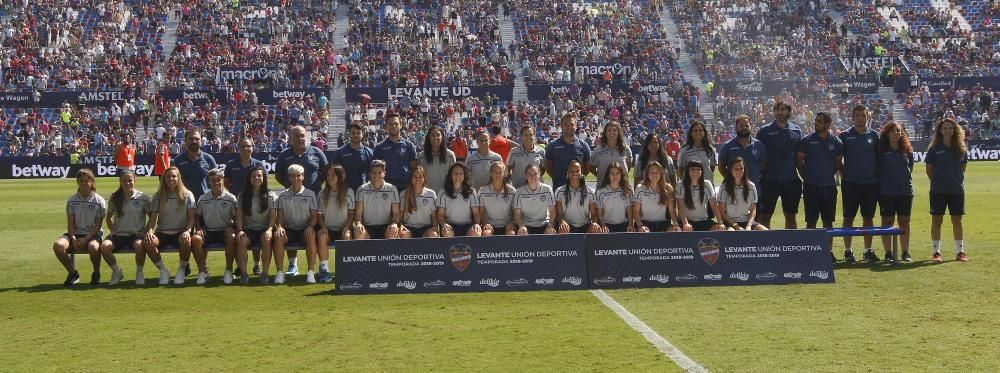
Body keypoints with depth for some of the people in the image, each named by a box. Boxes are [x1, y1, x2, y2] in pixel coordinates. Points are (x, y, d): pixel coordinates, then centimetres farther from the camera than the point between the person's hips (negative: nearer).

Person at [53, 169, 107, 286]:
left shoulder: (99, 201, 0)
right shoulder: (72, 200, 7)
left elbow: (98, 225, -3)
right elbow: (70, 223, 4)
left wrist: (86, 239, -16)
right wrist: (73, 239, -14)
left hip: (93, 234, -3)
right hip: (75, 234, 3)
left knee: (93, 247, -40)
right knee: (58, 245, -30)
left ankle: (96, 274, -10)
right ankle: (73, 273, -7)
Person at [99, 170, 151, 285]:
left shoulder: (143, 198, -1)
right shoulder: (115, 197, 6)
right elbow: (108, 218, 18)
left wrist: (145, 231, -7)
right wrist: (112, 231, 1)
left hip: (136, 234, -2)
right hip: (119, 235, 2)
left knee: (139, 245, -39)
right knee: (104, 246, -30)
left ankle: (139, 273, -10)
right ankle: (116, 271, -2)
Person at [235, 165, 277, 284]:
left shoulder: (271, 195, 8)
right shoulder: (243, 195, 12)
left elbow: (273, 216, 1)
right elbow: (239, 216, 6)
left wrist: (269, 229, -18)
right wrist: (240, 230, -12)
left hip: (264, 229, -1)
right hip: (248, 230, 1)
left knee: (266, 239, -37)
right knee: (241, 240, -34)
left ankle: (264, 273, -28)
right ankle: (243, 273, -26)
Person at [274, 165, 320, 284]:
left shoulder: (310, 194, 8)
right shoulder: (282, 196, 11)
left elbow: (314, 215, 3)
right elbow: (279, 215, 6)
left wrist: (310, 226, -18)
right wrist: (279, 227, -16)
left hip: (304, 230, -1)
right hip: (288, 229, 1)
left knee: (311, 236, -36)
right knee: (278, 237, -33)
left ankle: (311, 272, -36)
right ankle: (280, 273, -30)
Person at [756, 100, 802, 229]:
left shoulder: (796, 131, 9)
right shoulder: (764, 131, 0)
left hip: (791, 180, 3)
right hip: (770, 180, -3)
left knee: (791, 216, 10)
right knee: (765, 216, -2)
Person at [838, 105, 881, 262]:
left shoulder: (873, 136, 8)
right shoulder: (845, 136, 2)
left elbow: (879, 158, 12)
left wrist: (878, 175, 7)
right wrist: (842, 173, -2)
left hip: (871, 183, 2)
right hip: (850, 183, -2)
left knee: (868, 217, 7)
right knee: (849, 217, 0)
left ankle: (868, 250, 14)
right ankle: (847, 251, 5)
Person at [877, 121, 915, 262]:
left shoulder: (907, 150, 8)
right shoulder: (881, 150, -1)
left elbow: (910, 169, 16)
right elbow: (877, 169, 3)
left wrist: (905, 181, 10)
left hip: (905, 191, 3)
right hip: (886, 191, -3)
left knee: (904, 222, 5)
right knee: (887, 222, 1)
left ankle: (905, 253, 11)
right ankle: (888, 253, 5)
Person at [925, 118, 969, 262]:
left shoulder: (960, 148, 4)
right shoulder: (934, 149, -2)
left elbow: (963, 167, 12)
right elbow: (929, 169, 3)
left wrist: (957, 181, 5)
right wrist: (938, 182, 1)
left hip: (957, 190, 2)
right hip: (938, 191, -2)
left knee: (957, 220, 7)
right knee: (937, 220, 2)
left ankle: (960, 252, 13)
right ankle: (936, 252, 7)